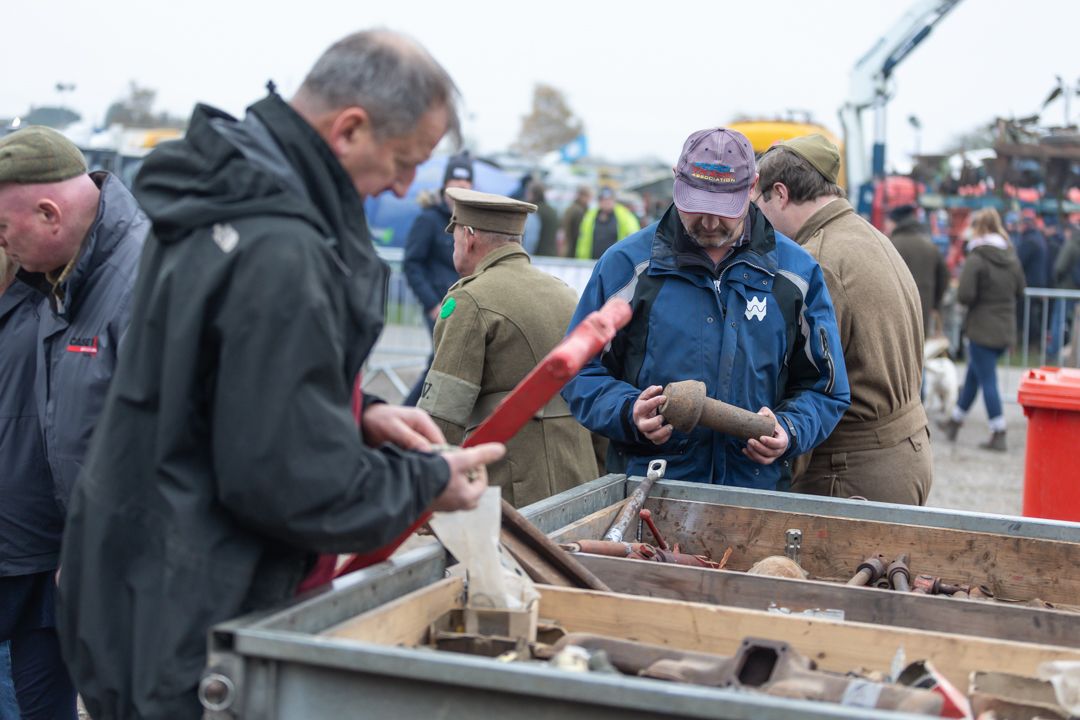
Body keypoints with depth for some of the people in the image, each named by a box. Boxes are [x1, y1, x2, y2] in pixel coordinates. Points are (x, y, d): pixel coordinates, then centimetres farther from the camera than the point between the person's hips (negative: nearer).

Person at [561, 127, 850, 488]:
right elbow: (581, 372, 7)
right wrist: (629, 413, -11)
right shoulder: (625, 265, 5)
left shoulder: (798, 273, 9)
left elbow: (823, 389, 15)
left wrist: (788, 431, -5)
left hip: (756, 488, 1)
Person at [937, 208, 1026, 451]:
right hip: (1005, 328, 7)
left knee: (987, 380, -1)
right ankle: (955, 422, 34)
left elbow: (965, 296, -19)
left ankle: (999, 435, -1)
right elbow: (1020, 291, 14)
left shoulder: (976, 259, -15)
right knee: (973, 374, 20)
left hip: (982, 328, -7)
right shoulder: (1011, 257, 5)